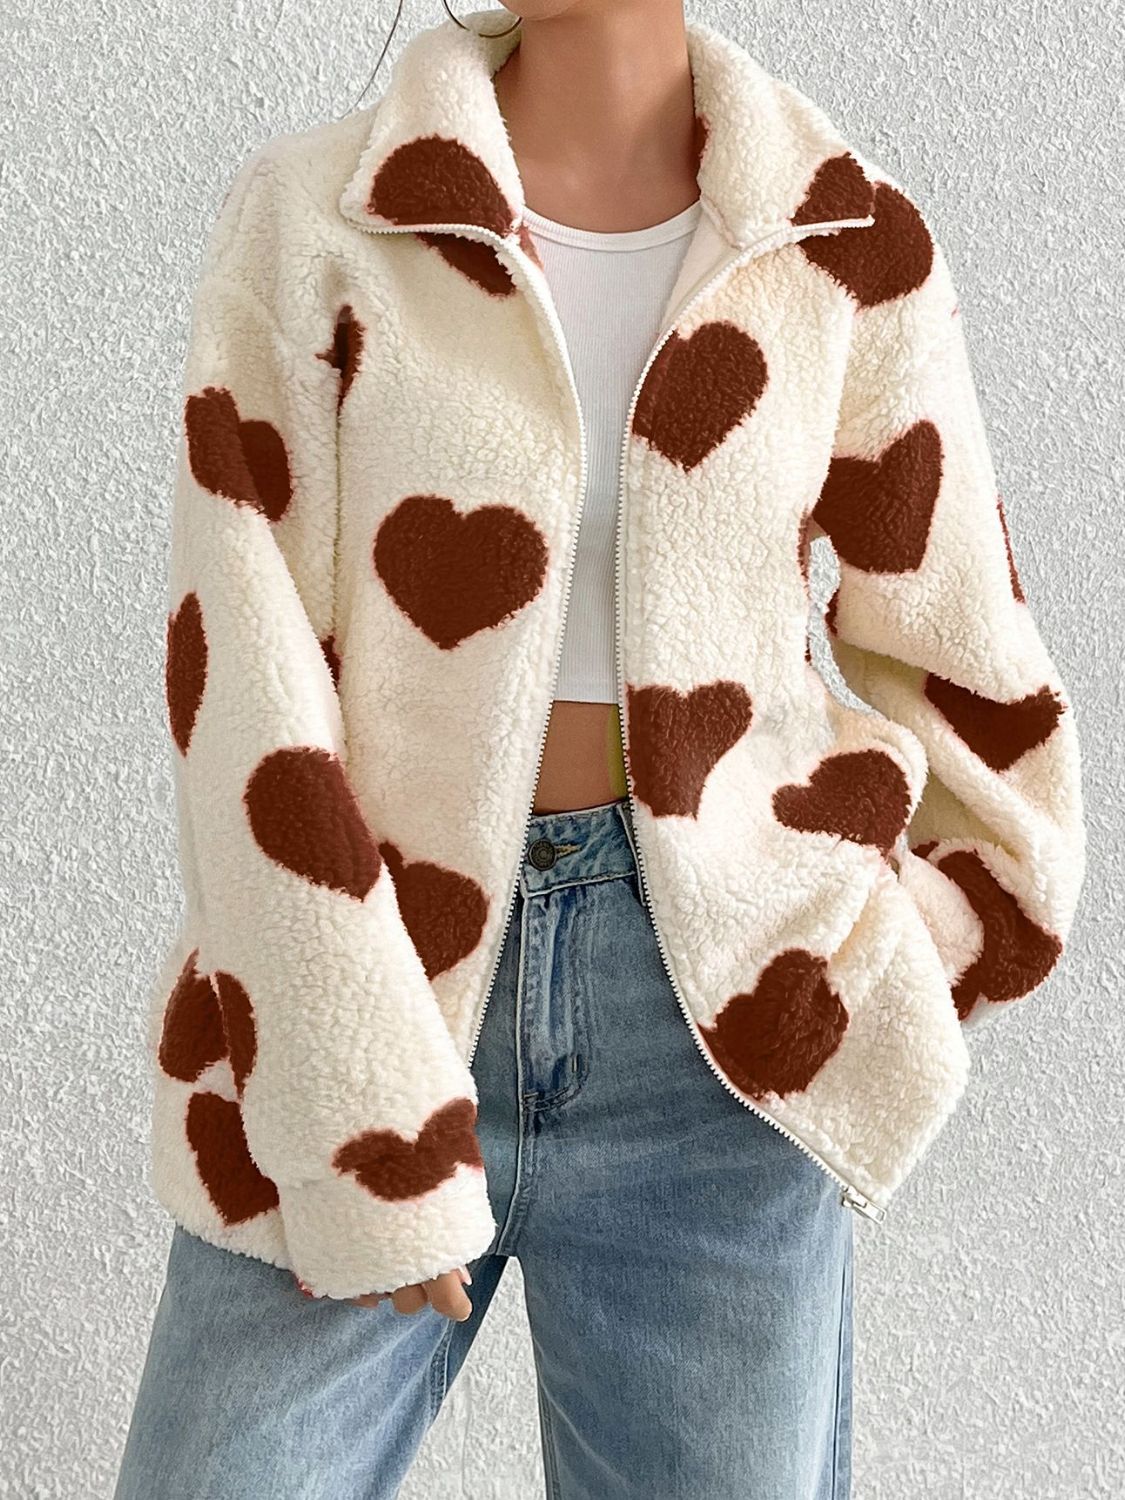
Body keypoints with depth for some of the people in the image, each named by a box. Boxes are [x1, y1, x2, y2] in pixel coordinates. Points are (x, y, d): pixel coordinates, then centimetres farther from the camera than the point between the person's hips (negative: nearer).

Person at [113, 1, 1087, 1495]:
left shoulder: (850, 248, 1)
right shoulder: (309, 215, -2)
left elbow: (956, 654, 11)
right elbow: (242, 682, -9)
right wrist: (362, 1124, -12)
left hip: (716, 1032, 1)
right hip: (370, 958, 0)